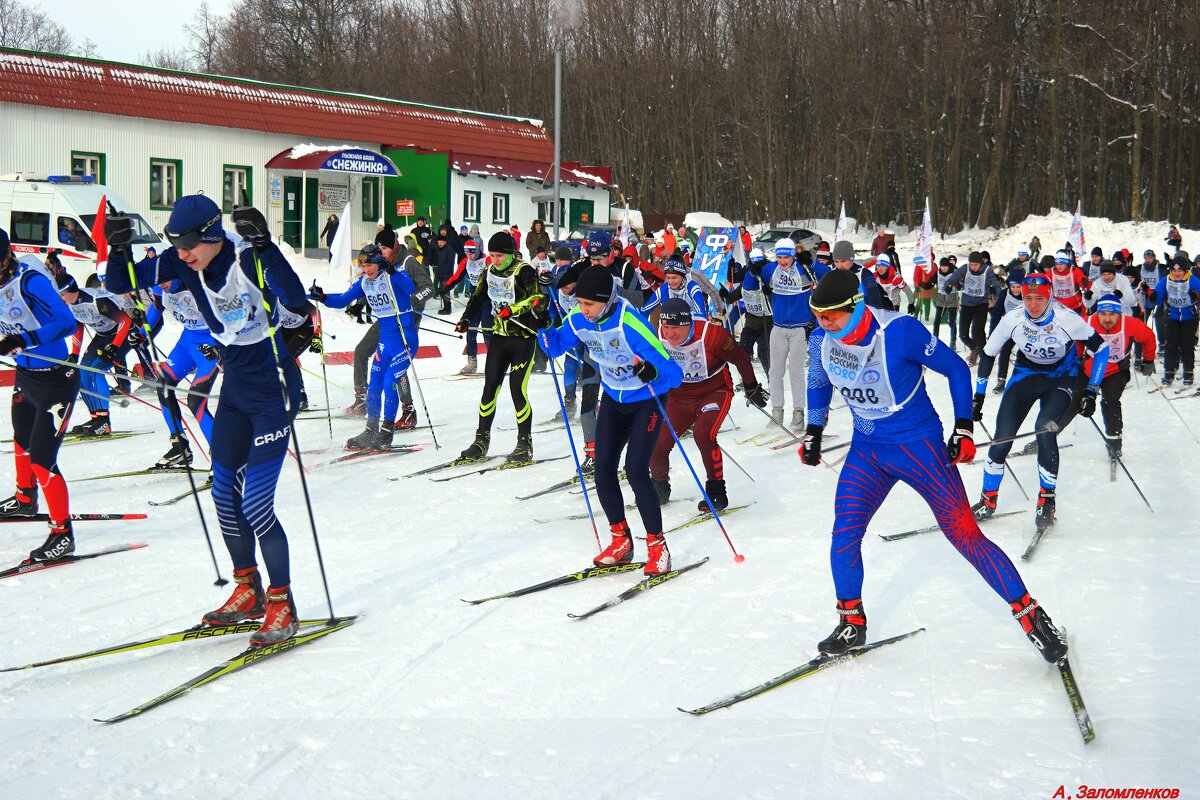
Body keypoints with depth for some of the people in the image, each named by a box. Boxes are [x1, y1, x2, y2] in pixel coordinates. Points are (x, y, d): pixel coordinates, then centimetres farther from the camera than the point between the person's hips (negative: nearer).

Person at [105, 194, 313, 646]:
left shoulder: (249, 260, -21)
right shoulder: (182, 265, -3)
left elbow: (295, 299, -37)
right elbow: (122, 284, 0)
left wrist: (263, 245, -47)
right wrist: (117, 249, -19)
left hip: (272, 391, -7)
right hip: (234, 391, 8)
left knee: (255, 506, -10)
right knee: (224, 495, 12)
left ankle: (282, 605, 5)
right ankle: (248, 591, 29)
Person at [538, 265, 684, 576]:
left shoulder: (631, 325, -34)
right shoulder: (579, 320, -15)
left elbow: (674, 372, -34)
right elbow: (554, 346, 5)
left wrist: (653, 372, -56)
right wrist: (543, 328, -16)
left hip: (647, 400, -6)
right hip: (613, 400, 6)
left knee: (635, 470, -17)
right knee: (603, 470, 3)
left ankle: (657, 547, -4)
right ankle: (621, 541, 20)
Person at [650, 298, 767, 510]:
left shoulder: (710, 335, -27)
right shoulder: (658, 336, -16)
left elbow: (741, 358, -10)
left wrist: (752, 389, 2)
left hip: (715, 392, -4)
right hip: (678, 396, 4)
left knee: (703, 433, -30)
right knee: (656, 442, -6)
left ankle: (717, 490, -13)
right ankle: (659, 488, 23)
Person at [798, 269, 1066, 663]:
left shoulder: (900, 331, -25)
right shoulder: (822, 339, -8)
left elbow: (956, 369, -11)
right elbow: (818, 382, 16)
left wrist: (964, 428, -12)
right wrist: (813, 432, 15)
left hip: (919, 445, -5)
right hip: (866, 450, 5)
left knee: (964, 535, -7)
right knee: (844, 535, -5)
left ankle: (1031, 616, 4)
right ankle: (851, 624, 16)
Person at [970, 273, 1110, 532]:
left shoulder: (1066, 319, -25)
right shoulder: (1013, 319, -19)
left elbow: (1101, 348, -12)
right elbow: (988, 354, -2)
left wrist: (1091, 391, -16)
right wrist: (978, 396, 0)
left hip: (1060, 378, -2)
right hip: (1026, 374, 2)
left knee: (1045, 431, -26)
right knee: (1002, 438, -9)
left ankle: (1047, 502, -9)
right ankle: (988, 500, 10)